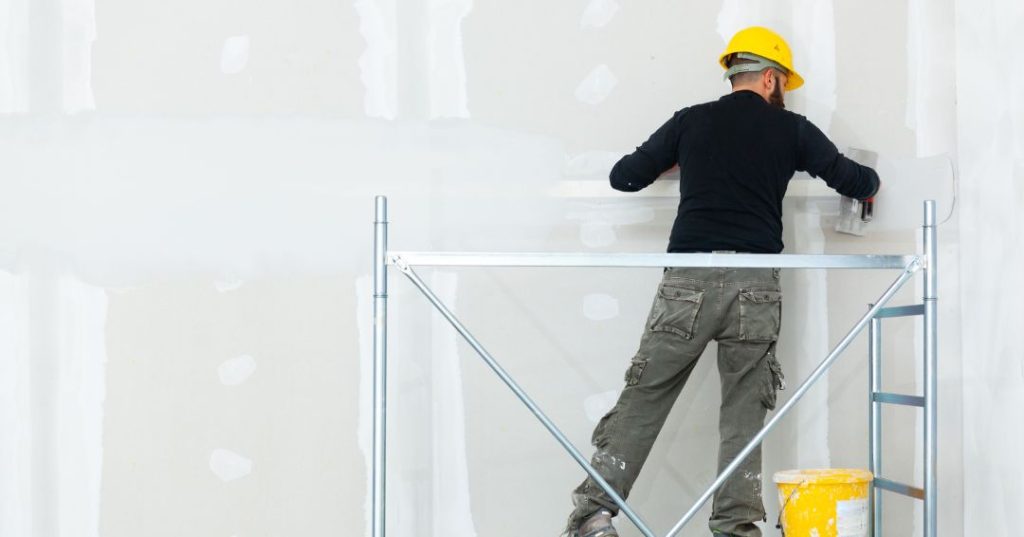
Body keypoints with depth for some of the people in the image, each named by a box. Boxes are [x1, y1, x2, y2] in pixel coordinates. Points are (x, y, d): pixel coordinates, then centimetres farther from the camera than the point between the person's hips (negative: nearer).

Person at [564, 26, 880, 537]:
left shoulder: (692, 121, 13)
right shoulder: (790, 128, 11)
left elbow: (623, 177, 16)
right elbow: (856, 182, 14)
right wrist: (870, 180, 38)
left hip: (690, 280, 0)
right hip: (756, 285, 0)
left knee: (645, 397, 5)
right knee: (744, 405, 8)